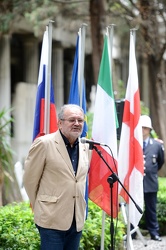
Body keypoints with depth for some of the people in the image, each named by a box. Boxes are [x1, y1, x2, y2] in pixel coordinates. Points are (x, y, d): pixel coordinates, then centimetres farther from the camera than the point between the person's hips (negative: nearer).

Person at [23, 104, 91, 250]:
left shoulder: (85, 148, 10)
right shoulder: (44, 144, -7)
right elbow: (29, 180, -1)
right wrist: (39, 207, 7)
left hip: (77, 221, 6)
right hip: (52, 220, -5)